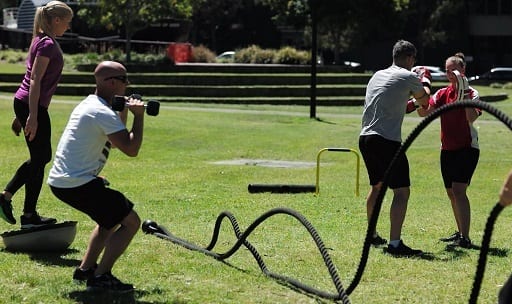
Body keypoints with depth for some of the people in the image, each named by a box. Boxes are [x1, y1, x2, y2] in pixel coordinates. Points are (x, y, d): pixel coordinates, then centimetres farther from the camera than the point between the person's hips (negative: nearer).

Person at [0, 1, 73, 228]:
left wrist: (20, 115, 21)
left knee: (42, 157, 18)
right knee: (39, 159, 0)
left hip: (24, 104, 10)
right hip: (32, 106, -10)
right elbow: (35, 80, -21)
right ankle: (29, 216, 6)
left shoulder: (42, 41, 15)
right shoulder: (48, 44, -14)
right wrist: (33, 116, -25)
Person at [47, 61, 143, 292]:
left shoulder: (88, 104, 16)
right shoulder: (103, 113, -16)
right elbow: (131, 149, -21)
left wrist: (123, 111, 15)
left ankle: (85, 269, 26)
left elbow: (118, 139, 27)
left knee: (111, 216, 29)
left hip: (59, 180, 10)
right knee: (131, 221, -5)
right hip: (78, 184, -10)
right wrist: (138, 115, -9)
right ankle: (100, 277, -8)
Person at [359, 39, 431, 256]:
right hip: (387, 140, -8)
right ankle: (395, 244, -18)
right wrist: (425, 80, 32)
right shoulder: (408, 77, -4)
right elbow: (424, 100, 15)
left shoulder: (378, 75, 18)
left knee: (376, 186, 25)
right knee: (402, 191, -9)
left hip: (365, 138, 8)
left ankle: (372, 236, 36)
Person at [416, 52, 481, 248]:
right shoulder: (442, 94, 8)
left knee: (458, 190, -17)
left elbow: (472, 118, -23)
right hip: (447, 149, 6)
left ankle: (465, 239, -19)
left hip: (467, 148, -6)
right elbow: (424, 112, -4)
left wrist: (464, 95, -26)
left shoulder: (471, 93, -7)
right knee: (451, 193, 13)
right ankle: (460, 232, 28)